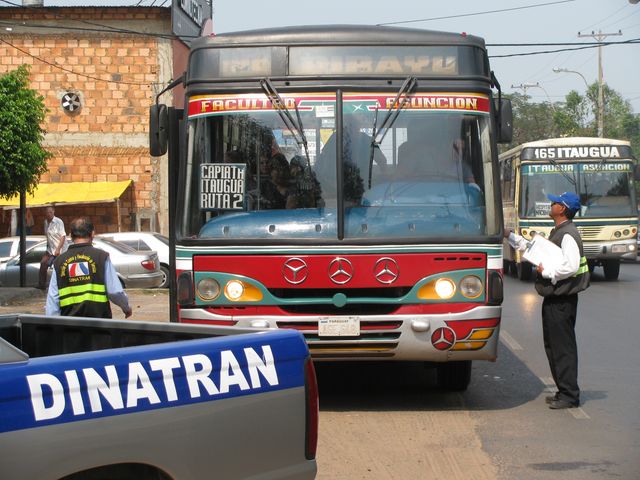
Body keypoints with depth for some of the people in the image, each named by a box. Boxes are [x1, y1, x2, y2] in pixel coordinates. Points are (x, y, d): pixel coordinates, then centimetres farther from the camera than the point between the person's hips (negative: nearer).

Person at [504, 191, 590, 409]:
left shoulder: (568, 235, -17)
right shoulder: (557, 232, 16)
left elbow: (571, 267, -28)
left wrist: (546, 271, -16)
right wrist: (510, 236, 25)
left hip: (562, 300, -11)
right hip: (553, 299, 11)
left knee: (563, 347, -6)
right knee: (552, 346, 15)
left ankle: (569, 395, 0)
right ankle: (564, 391, 23)